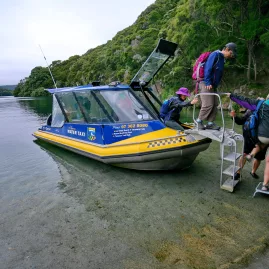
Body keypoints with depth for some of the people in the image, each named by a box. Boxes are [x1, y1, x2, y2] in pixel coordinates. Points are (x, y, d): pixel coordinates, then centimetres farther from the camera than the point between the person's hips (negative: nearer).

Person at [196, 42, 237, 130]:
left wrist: (215, 85, 14)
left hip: (213, 85, 9)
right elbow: (208, 69, -17)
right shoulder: (215, 54, -7)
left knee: (214, 105, 4)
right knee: (208, 105, -14)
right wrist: (208, 83, -20)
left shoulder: (222, 59, 21)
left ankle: (210, 123, 9)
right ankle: (199, 121, 1)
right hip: (206, 84, -9)